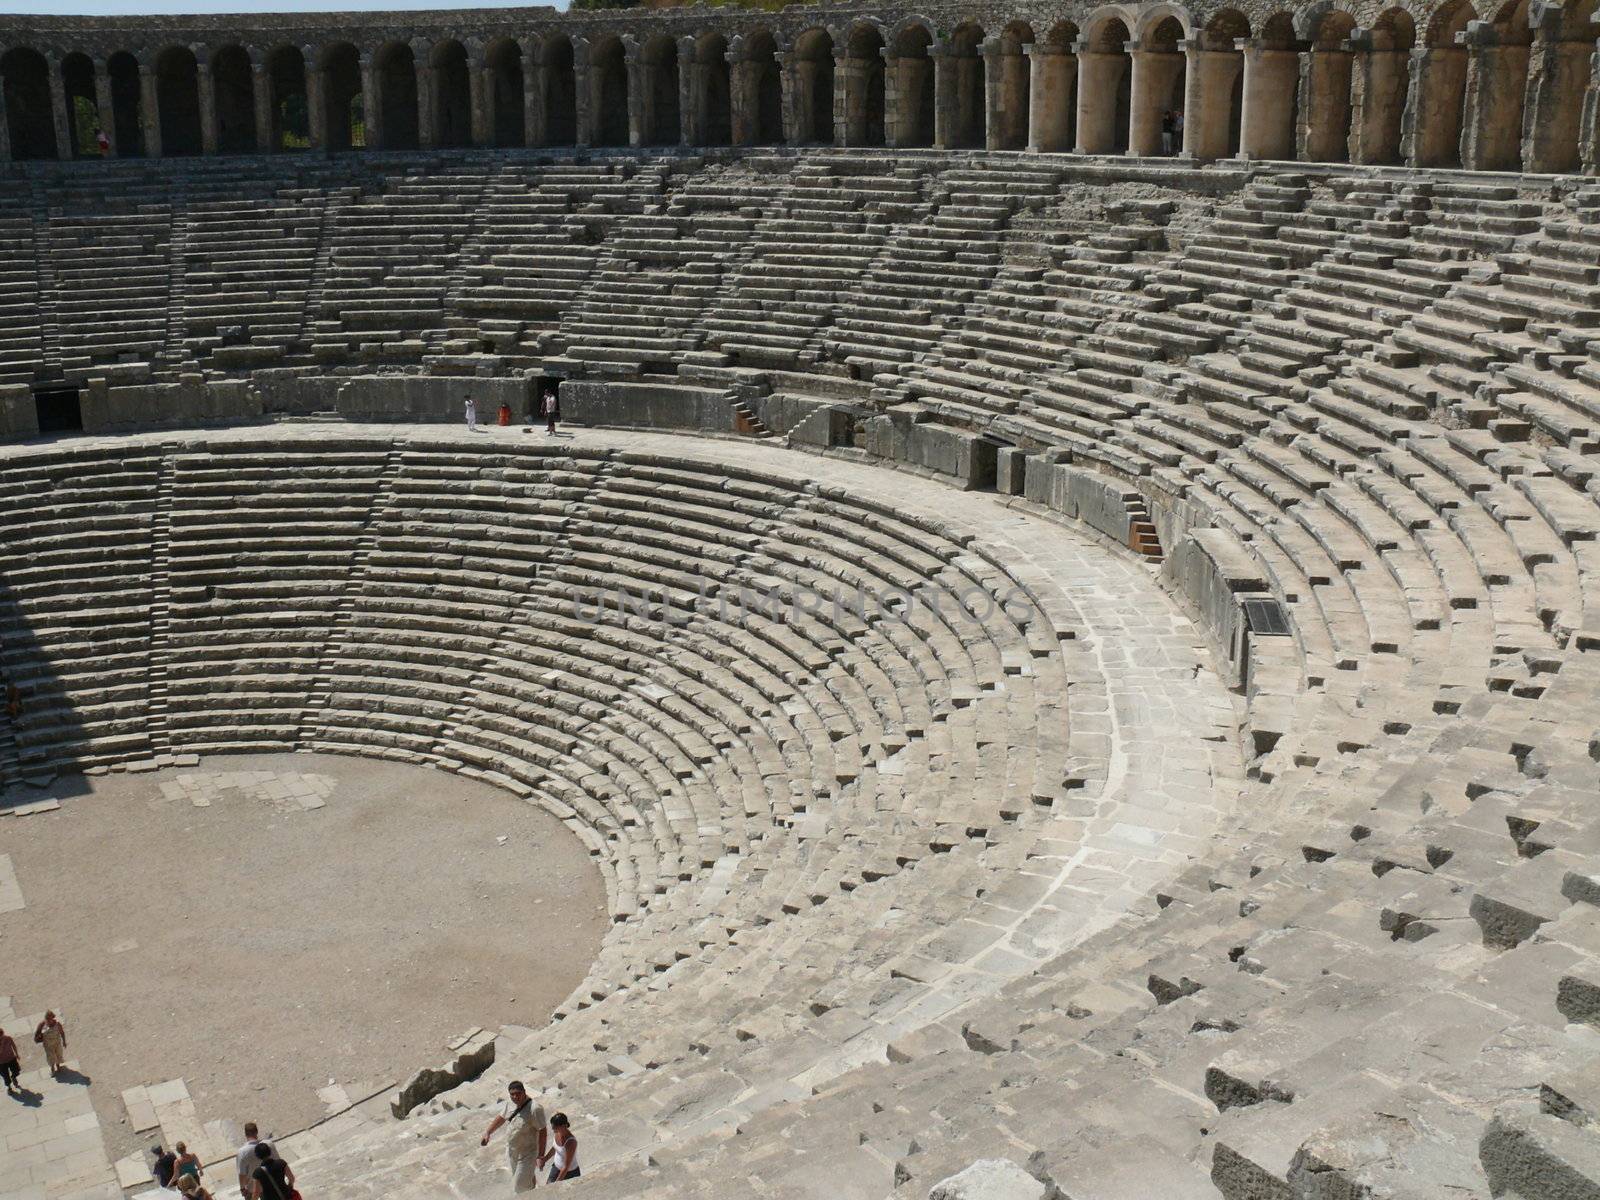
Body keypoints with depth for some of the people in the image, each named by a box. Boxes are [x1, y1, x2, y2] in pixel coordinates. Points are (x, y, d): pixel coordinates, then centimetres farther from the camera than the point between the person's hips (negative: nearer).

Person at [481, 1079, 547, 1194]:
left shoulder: (535, 1109, -30)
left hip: (527, 1154, -7)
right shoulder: (510, 1103, -8)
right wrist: (488, 1132, 5)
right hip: (511, 1150, 7)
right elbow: (501, 1117, 12)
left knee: (520, 1186, -1)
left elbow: (542, 1132, -25)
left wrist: (541, 1156, -23)